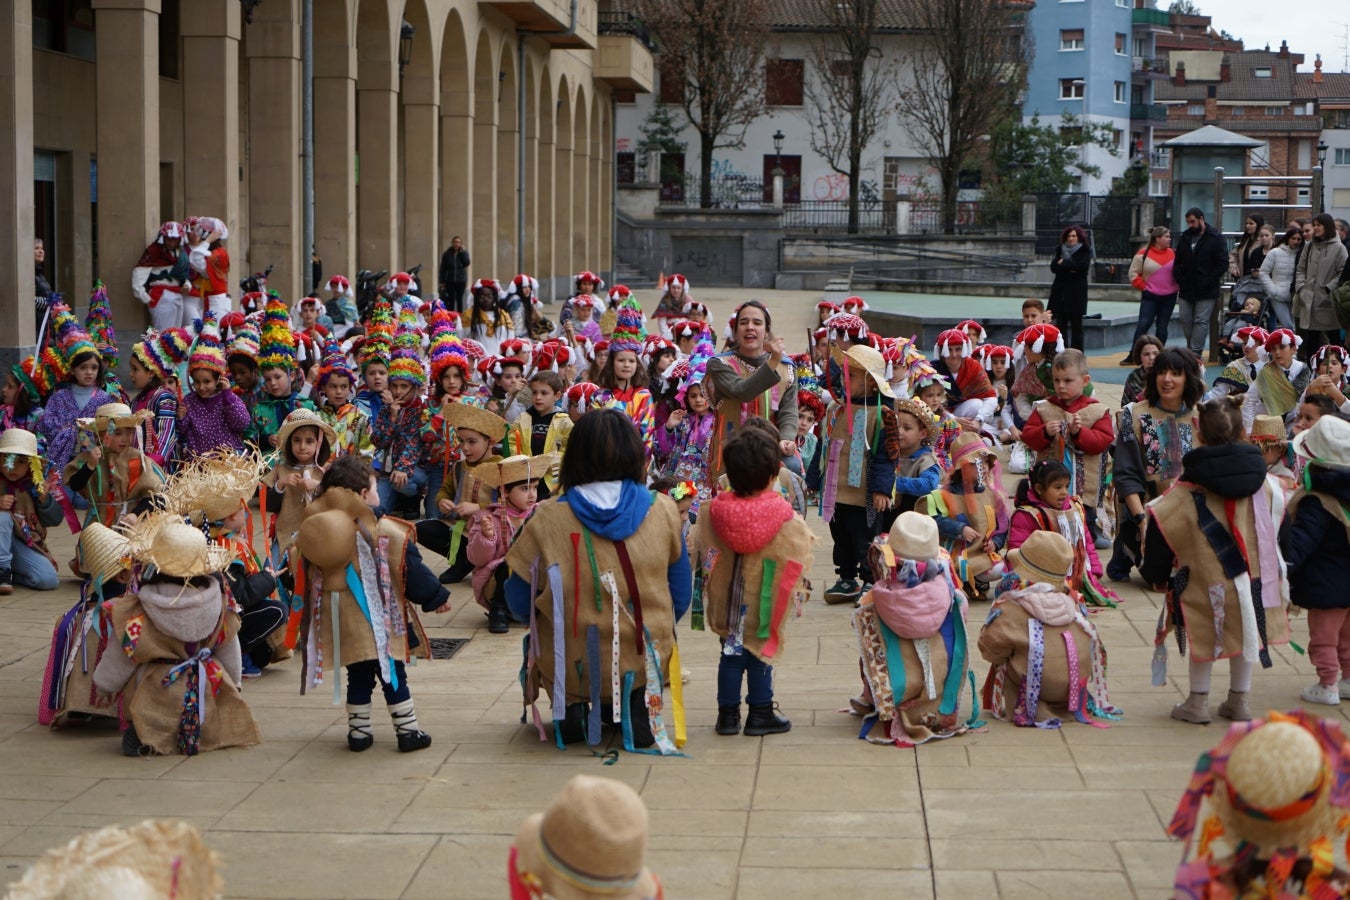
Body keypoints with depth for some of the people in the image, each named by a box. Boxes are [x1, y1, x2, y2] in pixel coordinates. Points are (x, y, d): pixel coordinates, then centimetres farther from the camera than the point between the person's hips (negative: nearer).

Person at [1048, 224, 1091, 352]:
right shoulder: (1060, 250, 13)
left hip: (1077, 293, -3)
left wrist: (1064, 263, -7)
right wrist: (1070, 268, -13)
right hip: (1060, 292, 3)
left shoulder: (1084, 251, 3)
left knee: (1076, 324, -2)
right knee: (1060, 324, 0)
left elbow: (1083, 265, -14)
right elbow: (1053, 267, 0)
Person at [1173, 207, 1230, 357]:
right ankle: (1191, 350, 19)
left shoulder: (1215, 238, -4)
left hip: (1206, 291, -6)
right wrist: (1179, 279, 4)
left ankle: (1195, 353, -8)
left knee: (1201, 321, -6)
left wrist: (1210, 280, -11)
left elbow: (1223, 263, -7)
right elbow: (1177, 262, 18)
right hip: (1186, 290, 6)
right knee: (1186, 321, 7)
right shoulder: (1185, 237, 12)